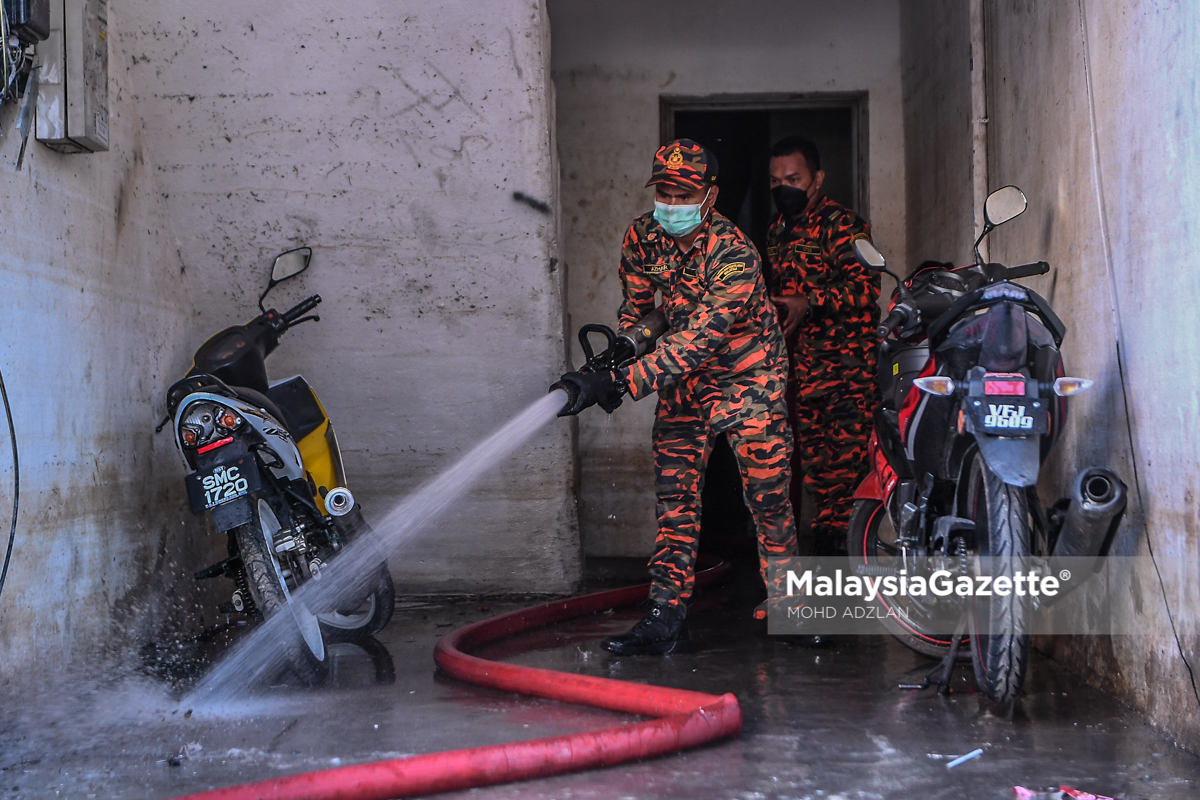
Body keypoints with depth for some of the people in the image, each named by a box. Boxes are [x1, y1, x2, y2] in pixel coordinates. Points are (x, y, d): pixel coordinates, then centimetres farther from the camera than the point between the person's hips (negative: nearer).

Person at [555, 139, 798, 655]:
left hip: (748, 374, -5)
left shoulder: (736, 256, -28)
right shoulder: (643, 236, -9)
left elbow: (699, 339, -36)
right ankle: (666, 616, 0)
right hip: (685, 376, 5)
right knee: (674, 497, -1)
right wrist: (617, 355, -6)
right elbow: (636, 307, 10)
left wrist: (621, 382, -43)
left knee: (767, 495, -6)